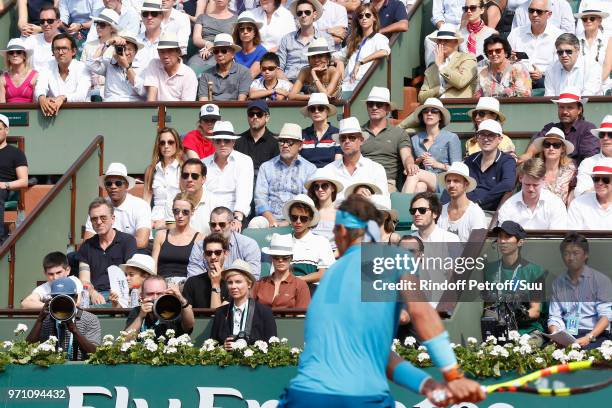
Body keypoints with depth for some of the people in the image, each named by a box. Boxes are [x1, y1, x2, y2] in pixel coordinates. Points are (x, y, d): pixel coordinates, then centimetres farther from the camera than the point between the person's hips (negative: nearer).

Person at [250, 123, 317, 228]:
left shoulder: (310, 169, 11)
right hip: (269, 218, 1)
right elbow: (260, 198, 6)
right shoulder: (266, 167, 17)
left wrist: (288, 223, -14)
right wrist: (272, 221, -12)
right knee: (254, 224, -32)